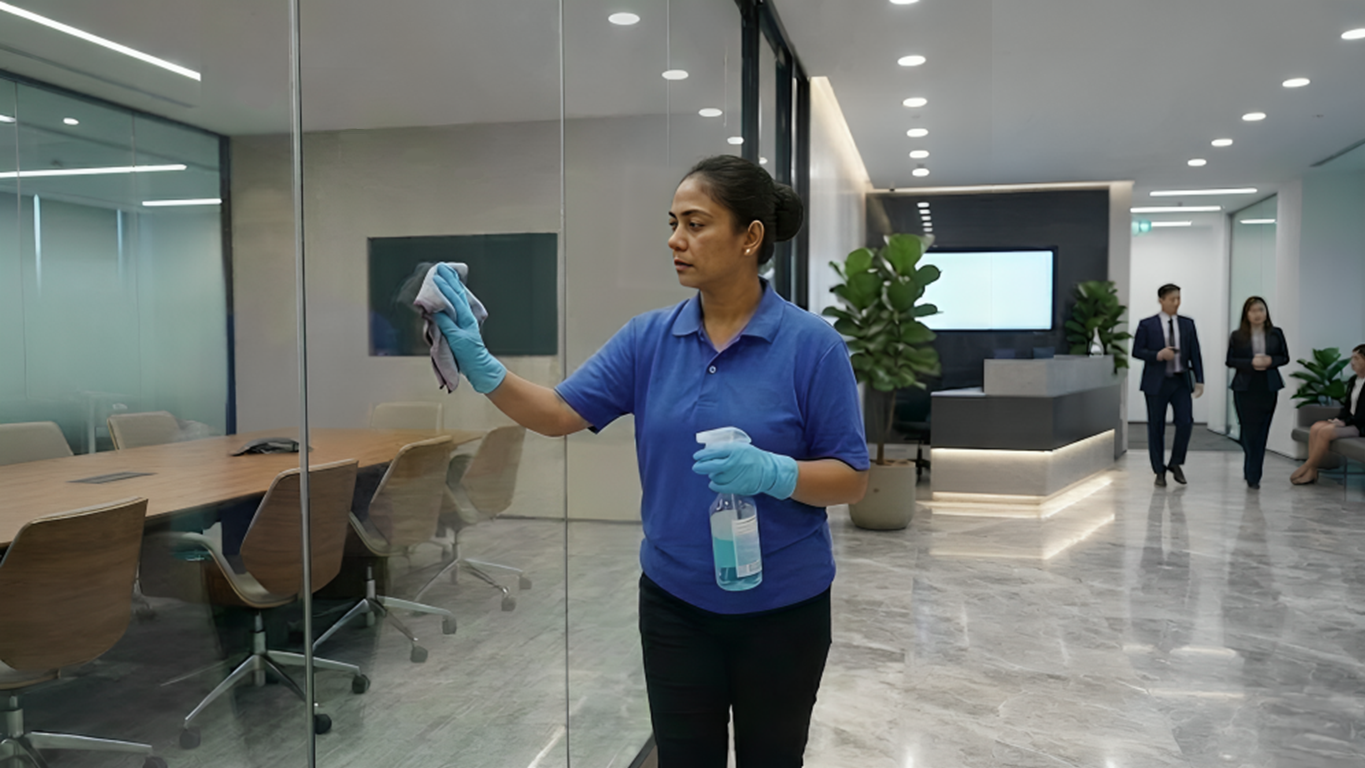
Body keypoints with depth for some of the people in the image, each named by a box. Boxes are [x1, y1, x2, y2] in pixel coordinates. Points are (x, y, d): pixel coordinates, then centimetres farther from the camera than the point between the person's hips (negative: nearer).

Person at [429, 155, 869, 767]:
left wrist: (772, 472, -28)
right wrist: (481, 367, -20)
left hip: (781, 608, -3)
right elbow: (561, 413, -6)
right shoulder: (649, 337, -2)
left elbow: (851, 479, -11)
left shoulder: (812, 344, -13)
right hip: (675, 602, 3)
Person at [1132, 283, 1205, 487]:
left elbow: (1195, 353, 7)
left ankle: (1176, 463, 14)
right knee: (1156, 427, 3)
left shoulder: (1187, 324, 8)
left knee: (1186, 422, -8)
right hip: (1156, 382, -2)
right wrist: (1158, 355, -18)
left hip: (1181, 381, 2)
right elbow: (1136, 350, -2)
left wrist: (1199, 380, 1)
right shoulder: (1147, 325, -1)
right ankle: (1159, 471, 15)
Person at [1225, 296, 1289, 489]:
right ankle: (1252, 475, 10)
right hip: (1245, 388, -2)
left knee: (1261, 432, 3)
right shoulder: (1237, 336, 0)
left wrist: (1270, 360, -13)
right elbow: (1230, 360, -1)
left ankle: (1252, 474, 12)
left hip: (1268, 388, 2)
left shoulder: (1276, 334, 5)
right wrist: (1251, 363, -17)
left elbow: (1285, 357, 8)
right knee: (1249, 431, -2)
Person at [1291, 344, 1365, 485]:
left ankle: (1306, 467, -14)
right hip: (1349, 421, 8)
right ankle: (1312, 473, -21)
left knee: (1325, 431, -26)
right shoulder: (1353, 380, 14)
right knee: (1316, 427, -14)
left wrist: (1345, 422, -21)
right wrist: (1339, 419, -1)